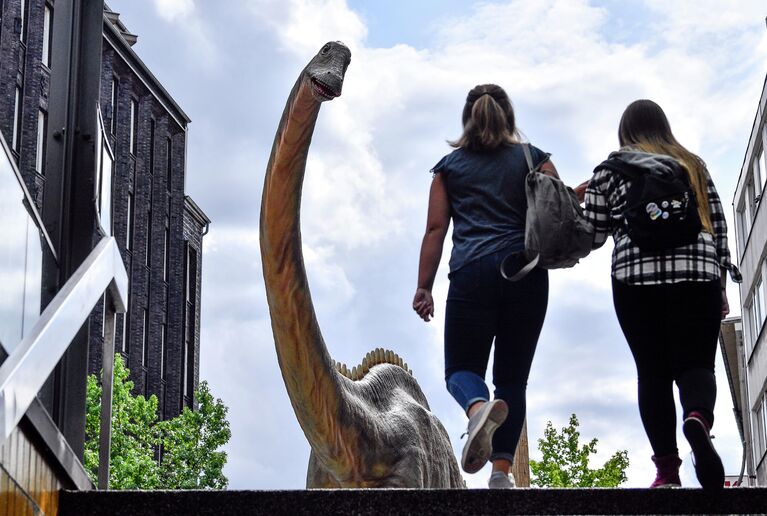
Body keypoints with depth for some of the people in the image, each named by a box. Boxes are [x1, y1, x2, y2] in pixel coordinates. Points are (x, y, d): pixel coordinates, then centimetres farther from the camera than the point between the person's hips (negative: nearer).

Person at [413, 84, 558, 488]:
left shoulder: (450, 166, 13)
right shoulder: (533, 158, 11)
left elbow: (435, 228, 8)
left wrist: (424, 287, 8)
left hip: (472, 274, -1)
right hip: (526, 273, 1)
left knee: (461, 368, 6)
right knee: (512, 376, 7)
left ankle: (479, 407, -30)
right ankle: (502, 472, -5)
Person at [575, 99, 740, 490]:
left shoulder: (609, 172, 10)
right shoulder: (693, 165, 16)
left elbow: (591, 236, 8)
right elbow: (717, 226, 12)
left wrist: (582, 200, 26)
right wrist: (720, 286, 16)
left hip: (635, 276, -1)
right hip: (697, 274, 1)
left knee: (653, 371, 4)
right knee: (696, 364, 0)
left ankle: (667, 470, -5)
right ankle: (698, 418, -34)